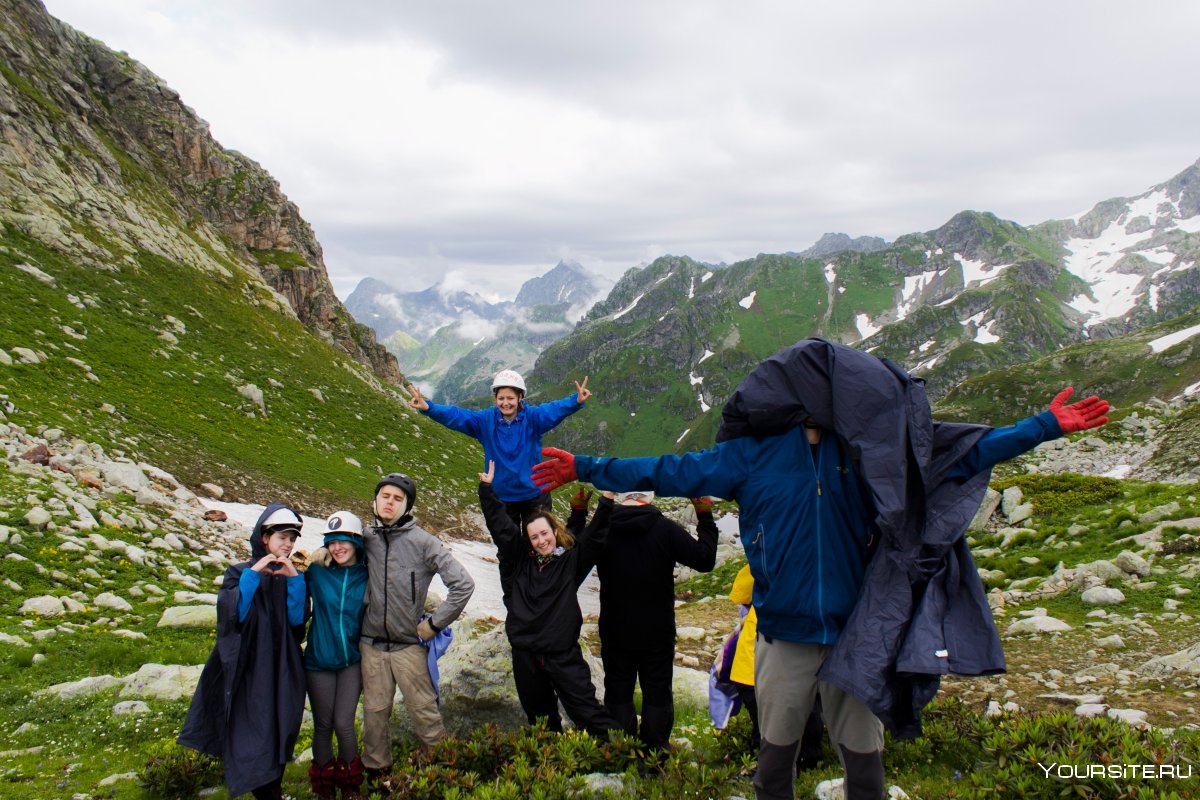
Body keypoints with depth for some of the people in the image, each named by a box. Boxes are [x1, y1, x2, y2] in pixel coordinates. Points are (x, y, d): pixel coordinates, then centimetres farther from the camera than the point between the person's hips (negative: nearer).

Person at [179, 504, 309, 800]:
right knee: (249, 736, -5)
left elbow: (297, 618, -5)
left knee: (279, 730, 7)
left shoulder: (292, 576, 8)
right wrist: (253, 574, -20)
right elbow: (231, 614, -15)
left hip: (283, 670, 3)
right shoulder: (240, 572, 0)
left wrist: (293, 578, -15)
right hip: (248, 669, -3)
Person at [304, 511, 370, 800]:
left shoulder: (367, 575, -5)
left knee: (344, 725, -2)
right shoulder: (316, 571, -8)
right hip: (319, 661, 0)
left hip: (352, 661, 0)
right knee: (323, 726, 10)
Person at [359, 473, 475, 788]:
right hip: (371, 644, 3)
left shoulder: (423, 542, -11)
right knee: (375, 711, 12)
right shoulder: (366, 538, 0)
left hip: (409, 644, -3)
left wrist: (434, 624, -9)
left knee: (423, 711, 3)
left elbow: (463, 584, -12)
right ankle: (377, 772, 30)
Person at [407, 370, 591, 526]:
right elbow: (455, 415, -17)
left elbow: (555, 409, -29)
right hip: (501, 496, 2)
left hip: (534, 494, -2)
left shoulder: (532, 417, -13)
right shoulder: (485, 420, -8)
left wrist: (576, 401, -50)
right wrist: (427, 408, -33)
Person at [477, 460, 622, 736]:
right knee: (540, 716, 15)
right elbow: (499, 524, 6)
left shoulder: (572, 560, 0)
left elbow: (595, 535, -7)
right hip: (525, 654, 4)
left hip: (563, 653, -3)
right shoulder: (521, 558, 6)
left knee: (586, 709, -4)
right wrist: (487, 488, 4)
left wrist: (606, 503, -19)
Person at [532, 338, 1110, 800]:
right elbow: (672, 473, -4)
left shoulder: (869, 447, -4)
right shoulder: (751, 453, -8)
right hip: (784, 636, -1)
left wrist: (1046, 426, 0)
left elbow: (967, 452, 3)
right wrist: (585, 469, -5)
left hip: (856, 635, 1)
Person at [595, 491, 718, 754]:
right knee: (657, 693, 13)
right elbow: (705, 560, -13)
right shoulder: (665, 529, -16)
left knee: (618, 693, 14)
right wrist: (705, 518, -3)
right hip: (657, 633, -1)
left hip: (615, 632, 2)